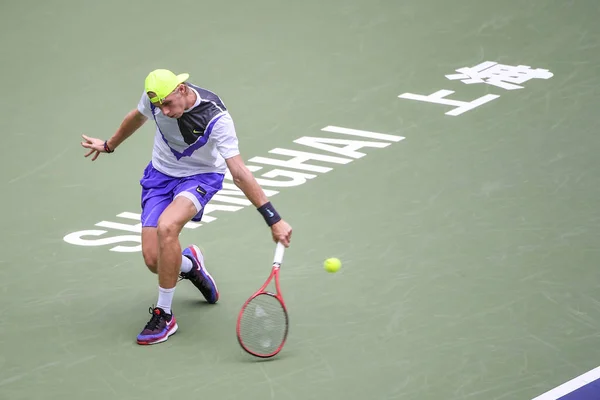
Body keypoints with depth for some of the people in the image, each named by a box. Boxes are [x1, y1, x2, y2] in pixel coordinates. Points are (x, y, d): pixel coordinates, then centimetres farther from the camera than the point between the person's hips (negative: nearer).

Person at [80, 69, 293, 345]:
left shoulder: (216, 118, -32)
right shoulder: (154, 97, -18)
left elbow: (239, 174, -34)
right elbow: (138, 117, 9)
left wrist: (274, 220, -39)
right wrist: (109, 145, 26)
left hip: (201, 176, -4)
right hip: (160, 174, 4)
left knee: (166, 227, -35)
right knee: (153, 260, -8)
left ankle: (164, 316, -20)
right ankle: (188, 263, 32)